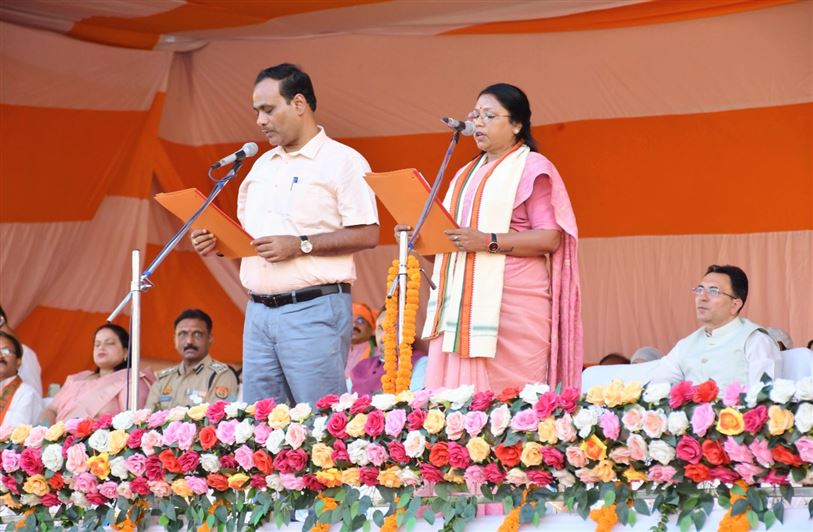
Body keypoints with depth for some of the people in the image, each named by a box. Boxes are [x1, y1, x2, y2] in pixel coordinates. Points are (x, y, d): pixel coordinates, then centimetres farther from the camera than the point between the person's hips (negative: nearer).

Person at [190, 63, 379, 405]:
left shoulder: (342, 161, -4)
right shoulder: (262, 166, 19)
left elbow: (367, 235, -12)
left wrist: (301, 245, -17)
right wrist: (218, 242, 4)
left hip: (313, 310, -7)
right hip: (259, 311, 7)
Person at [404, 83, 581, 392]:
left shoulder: (531, 168, 0)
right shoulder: (468, 173, 24)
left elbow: (550, 238, -11)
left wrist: (488, 242, -20)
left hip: (511, 305, -7)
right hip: (460, 304, 7)